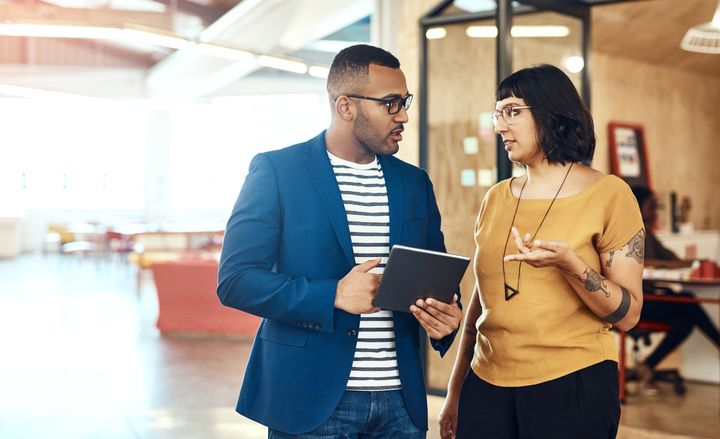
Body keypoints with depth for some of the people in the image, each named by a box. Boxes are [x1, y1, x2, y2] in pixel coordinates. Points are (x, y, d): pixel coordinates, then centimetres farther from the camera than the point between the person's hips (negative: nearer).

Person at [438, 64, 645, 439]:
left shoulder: (608, 194, -5)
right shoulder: (496, 199, 7)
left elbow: (628, 314, -8)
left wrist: (570, 265, -24)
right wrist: (455, 393, 14)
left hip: (573, 387, -4)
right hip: (487, 387, 4)